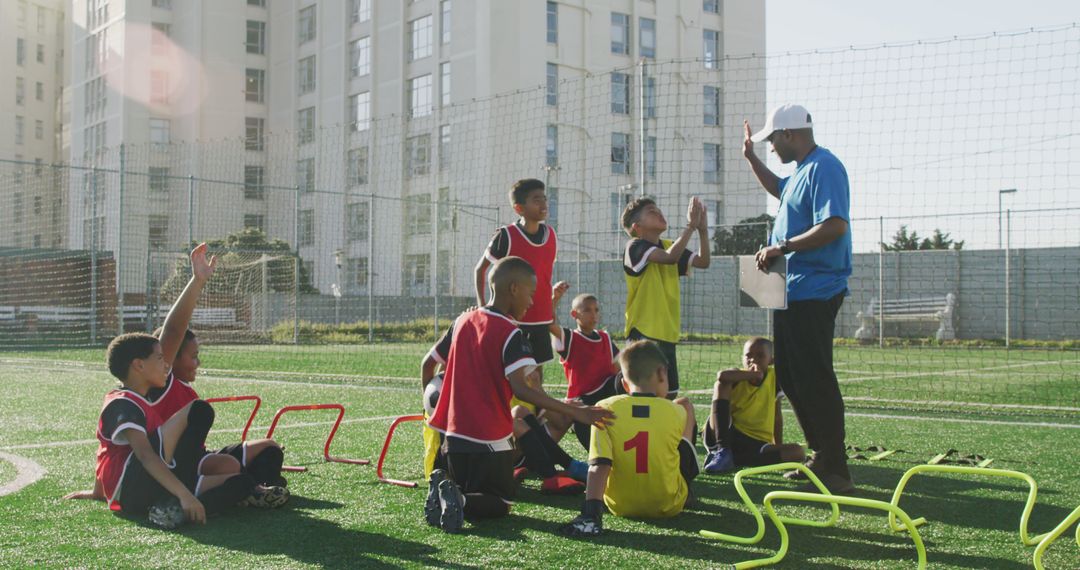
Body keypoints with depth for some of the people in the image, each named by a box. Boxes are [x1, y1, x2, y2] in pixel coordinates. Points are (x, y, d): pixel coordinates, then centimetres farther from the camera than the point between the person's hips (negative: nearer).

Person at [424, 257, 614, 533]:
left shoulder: (463, 321, 6)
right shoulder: (510, 334, -14)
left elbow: (429, 365, 16)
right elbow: (520, 388, -27)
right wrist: (577, 412, -30)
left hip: (454, 435, 6)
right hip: (490, 439, -6)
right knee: (500, 504, 13)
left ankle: (442, 486, -8)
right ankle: (459, 500, -18)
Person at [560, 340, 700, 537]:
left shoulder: (605, 408, -12)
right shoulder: (676, 412, -10)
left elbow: (599, 465, -22)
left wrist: (590, 508, -26)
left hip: (620, 506, 1)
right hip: (669, 506, -1)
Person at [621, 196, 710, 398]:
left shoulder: (668, 245, 13)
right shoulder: (635, 246, -10)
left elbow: (703, 261, 6)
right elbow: (670, 257, -27)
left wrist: (703, 229, -5)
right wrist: (691, 225, -22)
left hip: (667, 334, 8)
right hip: (644, 335, -8)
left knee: (669, 396, 13)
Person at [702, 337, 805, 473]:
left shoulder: (774, 377, 5)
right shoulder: (738, 377, -3)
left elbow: (777, 416, 14)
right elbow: (721, 376, -30)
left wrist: (779, 450, 14)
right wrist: (752, 374, -22)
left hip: (757, 446, 3)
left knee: (798, 452, -22)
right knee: (722, 384, -18)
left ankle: (734, 459, -23)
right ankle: (722, 450, -25)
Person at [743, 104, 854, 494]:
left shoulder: (823, 168, -15)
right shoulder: (802, 170, 17)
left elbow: (835, 225, -26)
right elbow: (778, 189, 41)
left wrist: (783, 247, -24)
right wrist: (751, 157, 35)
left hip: (813, 293, -11)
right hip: (792, 291, 11)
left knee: (815, 381, -9)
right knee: (789, 376, 16)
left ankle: (836, 472, -4)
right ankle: (822, 458, 26)